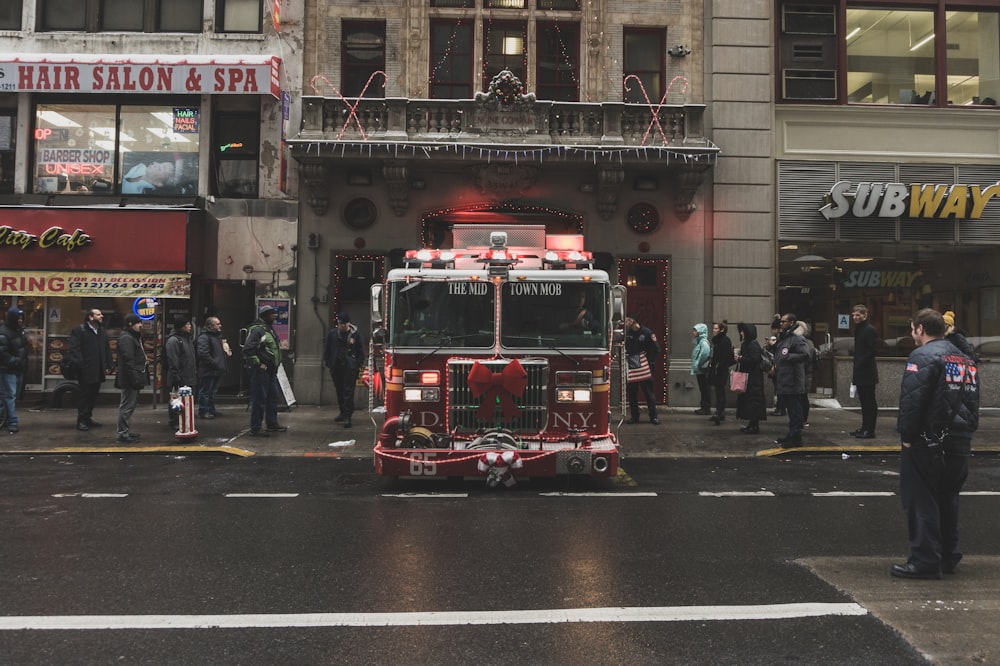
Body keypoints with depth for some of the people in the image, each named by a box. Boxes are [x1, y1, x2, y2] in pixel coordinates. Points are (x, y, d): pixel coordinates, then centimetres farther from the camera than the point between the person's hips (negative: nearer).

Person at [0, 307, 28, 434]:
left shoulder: (20, 330, 12)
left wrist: (24, 363, 16)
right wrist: (14, 361, -22)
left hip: (19, 369, 9)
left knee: (15, 395, 13)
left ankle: (11, 420, 22)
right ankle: (13, 422, -11)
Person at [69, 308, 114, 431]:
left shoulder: (102, 332, 15)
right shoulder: (79, 330, -6)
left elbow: (107, 350, 17)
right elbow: (74, 349, -13)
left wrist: (109, 366, 10)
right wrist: (79, 365, -20)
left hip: (99, 371, 7)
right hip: (87, 371, -7)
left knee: (93, 396, 13)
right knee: (85, 396, -1)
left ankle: (88, 418, 23)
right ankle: (81, 421, 6)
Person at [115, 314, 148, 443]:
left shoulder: (133, 337, 18)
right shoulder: (126, 338, -16)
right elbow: (128, 360, -23)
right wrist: (135, 378, -24)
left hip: (133, 378, 11)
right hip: (129, 378, -11)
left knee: (129, 405, 17)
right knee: (127, 406, -6)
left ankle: (126, 431, 25)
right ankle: (123, 434, -2)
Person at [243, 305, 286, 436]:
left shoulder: (270, 329, 17)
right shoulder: (257, 329, -14)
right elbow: (248, 349, -22)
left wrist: (276, 364, 18)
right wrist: (258, 364, -20)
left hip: (271, 370, 10)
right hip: (260, 371, -10)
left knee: (273, 397, 17)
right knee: (259, 399, -4)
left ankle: (272, 423, 29)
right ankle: (255, 428, 3)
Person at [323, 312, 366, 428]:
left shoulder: (356, 334, -1)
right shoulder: (332, 333, 7)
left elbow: (361, 350, 3)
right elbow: (327, 348, 15)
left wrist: (359, 364, -4)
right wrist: (327, 361, 8)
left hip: (350, 367, -4)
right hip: (336, 367, 4)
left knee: (348, 392, -7)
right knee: (339, 391, 14)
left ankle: (347, 416, -9)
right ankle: (342, 411, 29)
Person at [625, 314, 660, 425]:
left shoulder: (646, 333, -5)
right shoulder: (627, 334, 11)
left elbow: (656, 349, -3)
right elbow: (624, 348, 21)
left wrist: (650, 361, -8)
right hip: (631, 369, 5)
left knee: (649, 393, -1)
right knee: (631, 394, 6)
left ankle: (653, 416, 5)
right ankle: (634, 416, 15)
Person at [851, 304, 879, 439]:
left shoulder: (870, 330, -12)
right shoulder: (858, 329, 16)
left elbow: (874, 351, -18)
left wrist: (860, 363, -15)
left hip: (867, 372, -9)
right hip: (860, 372, 9)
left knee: (870, 401, -3)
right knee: (864, 401, 14)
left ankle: (870, 430, 0)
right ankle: (865, 427, 21)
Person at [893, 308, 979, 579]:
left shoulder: (923, 356, -13)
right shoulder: (964, 358, 16)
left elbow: (912, 400, -21)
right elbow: (972, 400, 18)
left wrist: (907, 435, -14)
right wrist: (965, 430, 18)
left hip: (927, 443, -8)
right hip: (960, 443, 9)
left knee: (921, 500, -2)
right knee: (947, 499, 19)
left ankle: (925, 561, -1)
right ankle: (948, 556, 27)